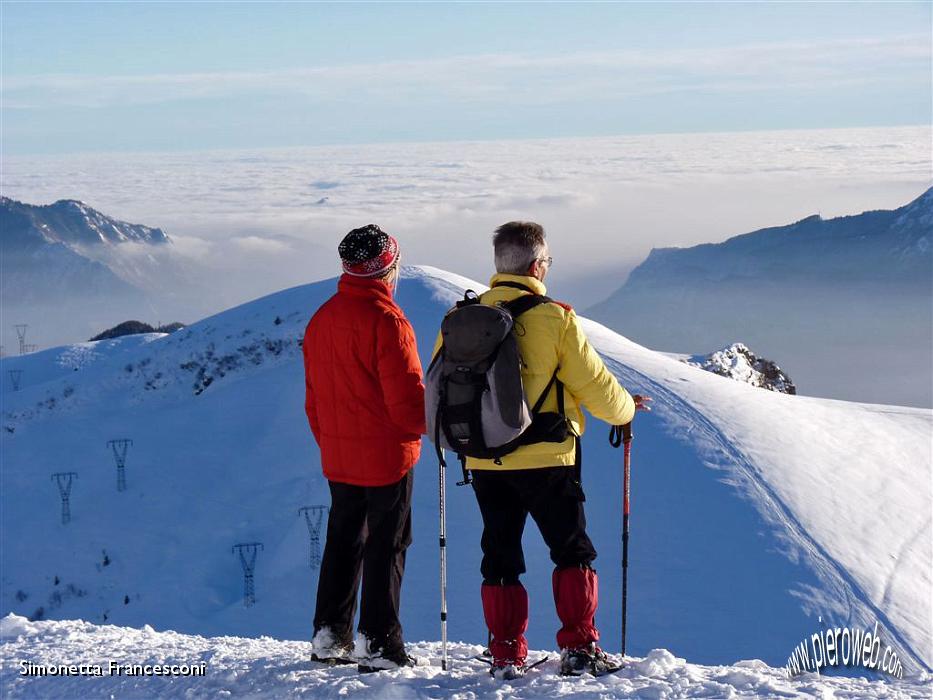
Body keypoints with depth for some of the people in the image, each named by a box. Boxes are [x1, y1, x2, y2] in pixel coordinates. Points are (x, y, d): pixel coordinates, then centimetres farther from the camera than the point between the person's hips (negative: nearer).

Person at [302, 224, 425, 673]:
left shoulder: (321, 320, 7)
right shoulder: (386, 320, -17)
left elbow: (313, 397, 13)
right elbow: (407, 397, -18)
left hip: (337, 457, 7)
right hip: (387, 456, -7)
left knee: (342, 542, 15)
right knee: (386, 546, 0)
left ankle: (329, 636, 19)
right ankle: (378, 643, 1)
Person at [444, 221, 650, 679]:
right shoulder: (554, 319, -12)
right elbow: (594, 384, -6)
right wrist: (625, 409, 14)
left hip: (484, 463, 4)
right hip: (546, 459, -3)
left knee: (500, 557, 13)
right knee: (572, 552, 11)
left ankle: (506, 655, 12)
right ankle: (578, 648, 8)